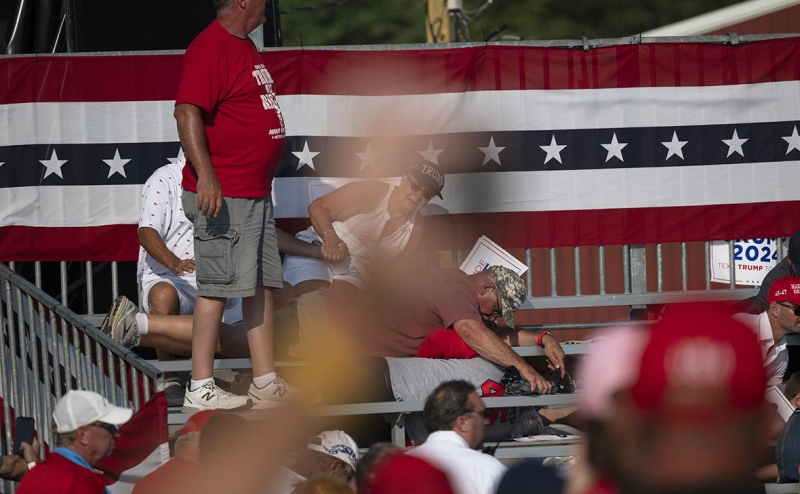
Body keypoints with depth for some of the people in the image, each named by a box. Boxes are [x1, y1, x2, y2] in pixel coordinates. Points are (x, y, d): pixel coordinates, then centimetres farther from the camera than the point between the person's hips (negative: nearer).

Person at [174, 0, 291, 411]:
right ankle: (200, 388, -5)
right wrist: (205, 175, -31)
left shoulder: (243, 47, 18)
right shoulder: (210, 49, -15)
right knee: (218, 286, -8)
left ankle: (266, 383, 15)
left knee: (262, 284, 10)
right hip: (221, 194, -10)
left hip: (255, 193, 10)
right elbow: (187, 113, -23)